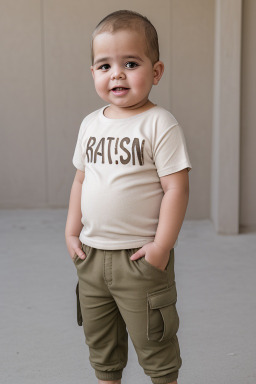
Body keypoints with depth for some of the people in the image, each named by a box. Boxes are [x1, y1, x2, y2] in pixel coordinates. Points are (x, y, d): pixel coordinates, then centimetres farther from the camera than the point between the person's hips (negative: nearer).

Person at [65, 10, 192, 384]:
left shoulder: (159, 124, -13)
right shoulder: (91, 124, 6)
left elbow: (176, 187, -16)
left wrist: (162, 246, -18)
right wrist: (72, 231, 8)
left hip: (140, 257, -6)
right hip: (91, 255, 6)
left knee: (153, 342, 8)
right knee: (99, 340, 20)